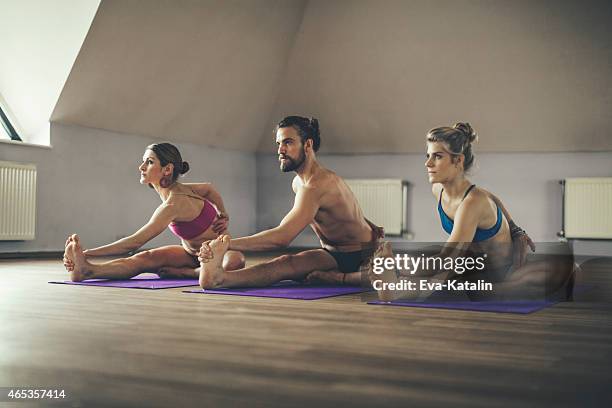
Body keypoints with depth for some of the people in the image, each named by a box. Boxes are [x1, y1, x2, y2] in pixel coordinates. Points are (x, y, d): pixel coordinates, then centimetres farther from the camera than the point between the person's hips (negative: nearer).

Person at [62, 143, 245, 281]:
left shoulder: (173, 204, -31)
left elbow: (134, 242, -34)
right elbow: (209, 188, 15)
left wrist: (87, 253, -35)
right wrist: (223, 216, 19)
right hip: (191, 253, 7)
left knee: (234, 262, -45)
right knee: (146, 258, -23)